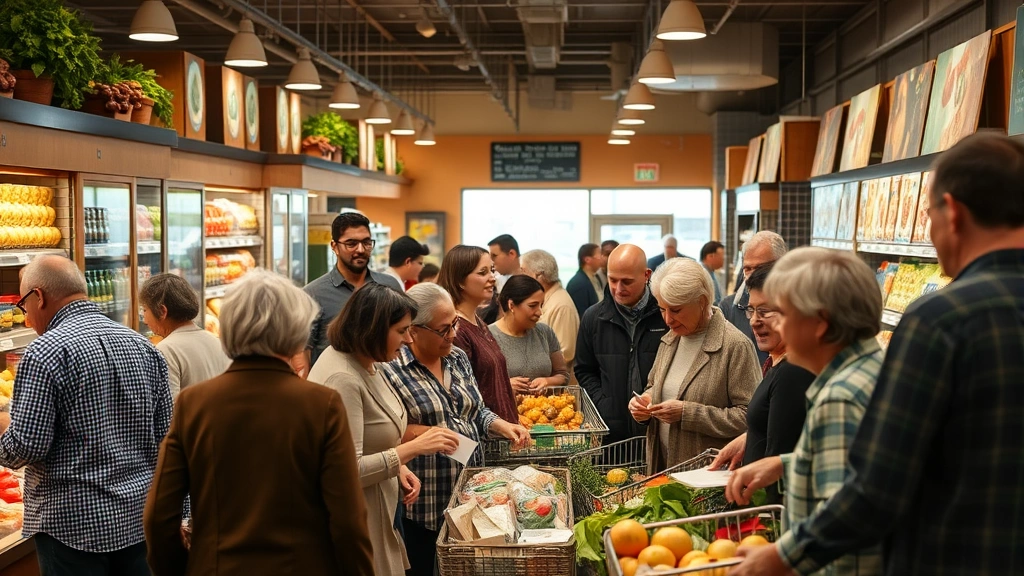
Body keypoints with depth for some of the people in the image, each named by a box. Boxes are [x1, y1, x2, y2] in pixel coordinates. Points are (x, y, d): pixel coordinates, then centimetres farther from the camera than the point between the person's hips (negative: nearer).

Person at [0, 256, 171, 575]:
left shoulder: (45, 353, -14)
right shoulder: (144, 346, 5)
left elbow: (27, 447, -16)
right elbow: (164, 435, 6)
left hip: (75, 524, -6)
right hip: (141, 517, 6)